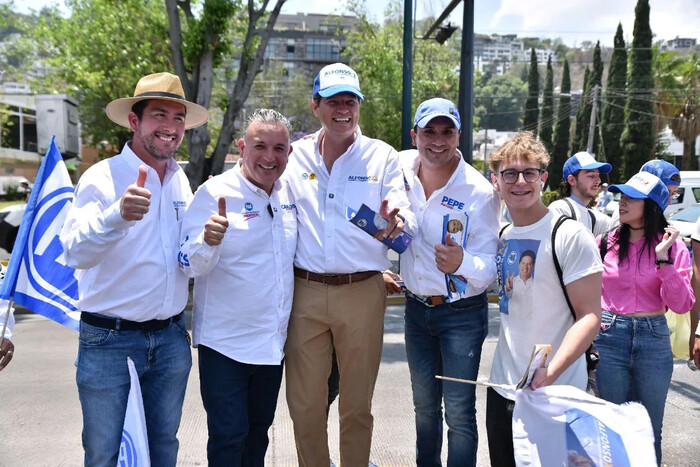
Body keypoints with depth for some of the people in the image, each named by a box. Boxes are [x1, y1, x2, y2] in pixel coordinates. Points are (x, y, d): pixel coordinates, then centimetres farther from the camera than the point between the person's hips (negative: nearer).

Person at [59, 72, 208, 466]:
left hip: (171, 339, 5)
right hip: (109, 340, -5)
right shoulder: (103, 177, -12)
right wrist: (118, 214, -42)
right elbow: (76, 253, -26)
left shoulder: (181, 180, 6)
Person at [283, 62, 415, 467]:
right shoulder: (295, 157, 6)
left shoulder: (382, 156, 2)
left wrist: (396, 222, -27)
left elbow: (407, 220, -4)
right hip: (305, 292, 2)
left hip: (363, 293, -1)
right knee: (304, 403, 11)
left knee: (357, 403, 13)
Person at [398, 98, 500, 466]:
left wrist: (463, 263, -38)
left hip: (462, 313, -4)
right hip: (416, 308, 5)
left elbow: (489, 268, -18)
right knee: (425, 405, 20)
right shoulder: (402, 167, -7)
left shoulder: (480, 193, -18)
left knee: (459, 412, 1)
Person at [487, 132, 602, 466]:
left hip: (553, 394, -6)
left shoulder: (569, 235, -13)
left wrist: (551, 372, -29)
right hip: (502, 387, 6)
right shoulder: (502, 236, 7)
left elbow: (589, 316, -17)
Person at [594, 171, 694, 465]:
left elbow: (682, 306, -11)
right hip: (610, 336, 0)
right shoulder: (607, 242, -2)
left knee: (649, 429, 13)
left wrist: (663, 259, -19)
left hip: (653, 339, 0)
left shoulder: (673, 246, -4)